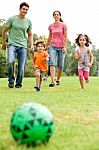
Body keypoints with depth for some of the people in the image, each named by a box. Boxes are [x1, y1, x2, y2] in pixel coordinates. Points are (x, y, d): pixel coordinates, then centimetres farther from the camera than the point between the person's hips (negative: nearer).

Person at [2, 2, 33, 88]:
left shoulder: (28, 22, 9)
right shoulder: (12, 19, 1)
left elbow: (30, 34, 20)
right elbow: (4, 31, 10)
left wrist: (31, 44, 7)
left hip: (23, 46, 3)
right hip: (12, 44, -3)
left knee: (21, 67, 0)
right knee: (11, 61, -24)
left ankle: (19, 83, 17)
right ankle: (11, 80, -5)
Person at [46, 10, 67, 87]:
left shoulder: (63, 25, 0)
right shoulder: (51, 26, 8)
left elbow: (65, 37, -2)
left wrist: (65, 47, -9)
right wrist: (46, 46, 22)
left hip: (61, 47, -1)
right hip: (53, 46, 1)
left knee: (60, 65, 5)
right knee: (52, 63, -16)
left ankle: (58, 80, 23)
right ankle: (53, 81, -22)